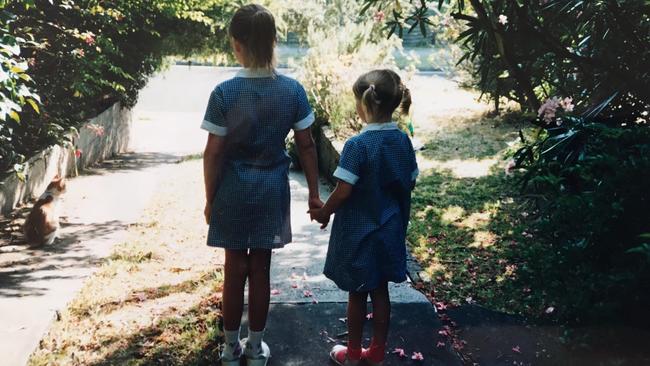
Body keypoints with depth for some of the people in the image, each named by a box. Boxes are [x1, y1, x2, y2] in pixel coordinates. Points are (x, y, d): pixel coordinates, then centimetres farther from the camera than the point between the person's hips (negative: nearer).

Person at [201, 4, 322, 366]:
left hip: (233, 191, -1)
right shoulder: (293, 90, -8)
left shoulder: (225, 92, -14)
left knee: (235, 268, 12)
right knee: (260, 269, 12)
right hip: (271, 191, 2)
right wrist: (314, 193, 8)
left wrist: (210, 200, 2)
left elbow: (214, 153, -10)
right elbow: (307, 146, -3)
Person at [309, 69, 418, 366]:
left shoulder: (357, 145, -22)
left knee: (357, 294, 10)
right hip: (390, 229, 5)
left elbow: (343, 190, -20)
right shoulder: (403, 140, -3)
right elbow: (410, 184, 5)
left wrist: (323, 212, -3)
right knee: (380, 291, 16)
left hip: (359, 231, -5)